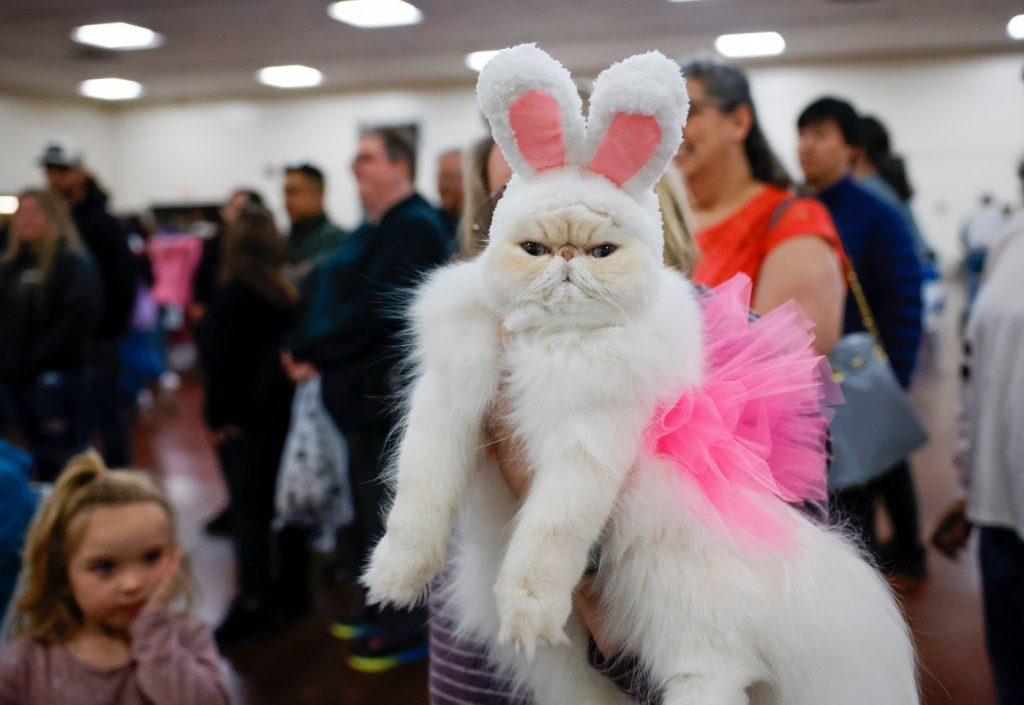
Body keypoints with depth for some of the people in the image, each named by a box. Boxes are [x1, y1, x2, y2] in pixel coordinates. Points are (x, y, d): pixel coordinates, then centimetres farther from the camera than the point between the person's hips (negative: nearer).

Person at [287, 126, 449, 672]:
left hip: (390, 394, -10)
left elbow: (370, 312, -24)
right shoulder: (376, 229, 17)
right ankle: (378, 608, 32)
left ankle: (405, 631, 13)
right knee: (369, 501, 17)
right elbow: (338, 299, 15)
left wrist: (308, 353, -15)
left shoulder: (412, 228, -17)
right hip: (366, 390, 10)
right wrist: (314, 356, 0)